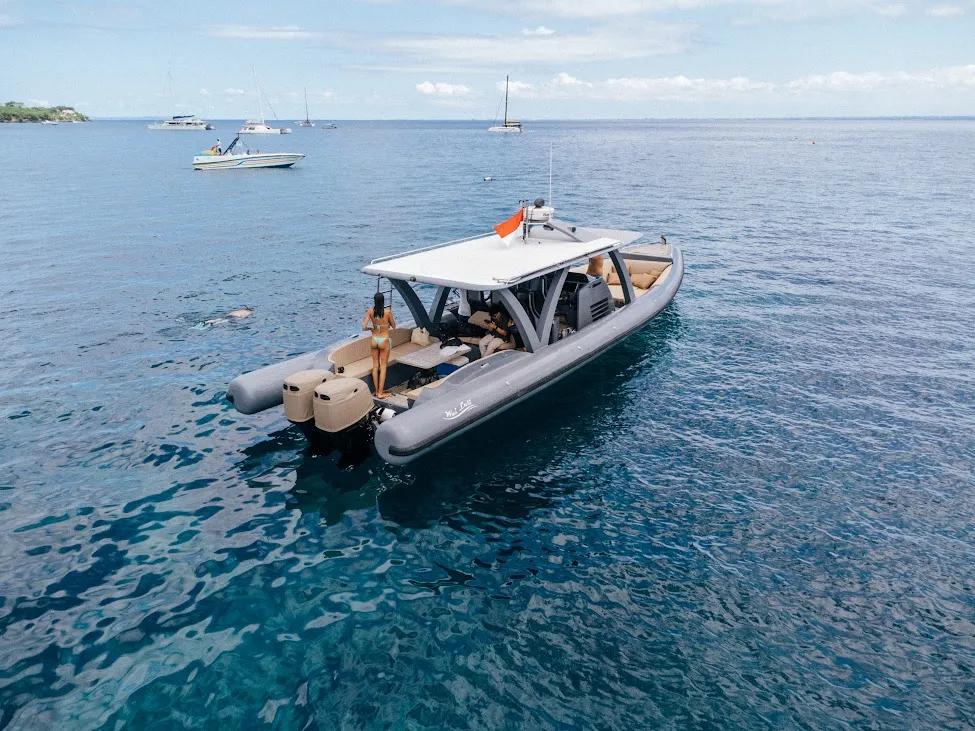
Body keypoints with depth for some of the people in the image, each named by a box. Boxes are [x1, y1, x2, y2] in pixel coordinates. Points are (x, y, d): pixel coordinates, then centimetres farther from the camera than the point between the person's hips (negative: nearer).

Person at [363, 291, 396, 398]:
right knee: (383, 367, 7)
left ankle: (377, 391, 22)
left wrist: (372, 328, 9)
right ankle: (380, 393, 9)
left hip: (374, 340, 3)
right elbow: (393, 326, -2)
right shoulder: (388, 312, -16)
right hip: (384, 341, -3)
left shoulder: (370, 311, -9)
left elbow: (364, 327, -10)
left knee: (375, 366, 14)